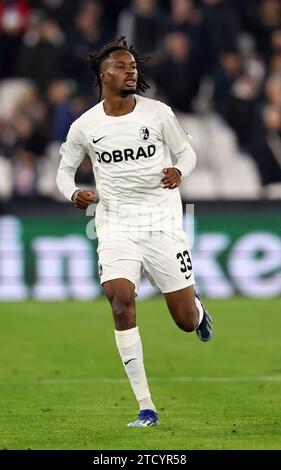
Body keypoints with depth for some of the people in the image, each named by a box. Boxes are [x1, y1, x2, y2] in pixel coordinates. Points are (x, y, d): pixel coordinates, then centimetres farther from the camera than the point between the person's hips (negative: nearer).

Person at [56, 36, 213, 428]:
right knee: (121, 301, -21)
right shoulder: (85, 127, 0)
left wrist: (179, 171, -13)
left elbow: (186, 152, 10)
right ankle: (146, 408, -15)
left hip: (162, 223, 0)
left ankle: (197, 308, 46)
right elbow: (64, 171, 13)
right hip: (116, 227, 0)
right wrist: (74, 194, -9)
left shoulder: (158, 113, -3)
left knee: (187, 321, 2)